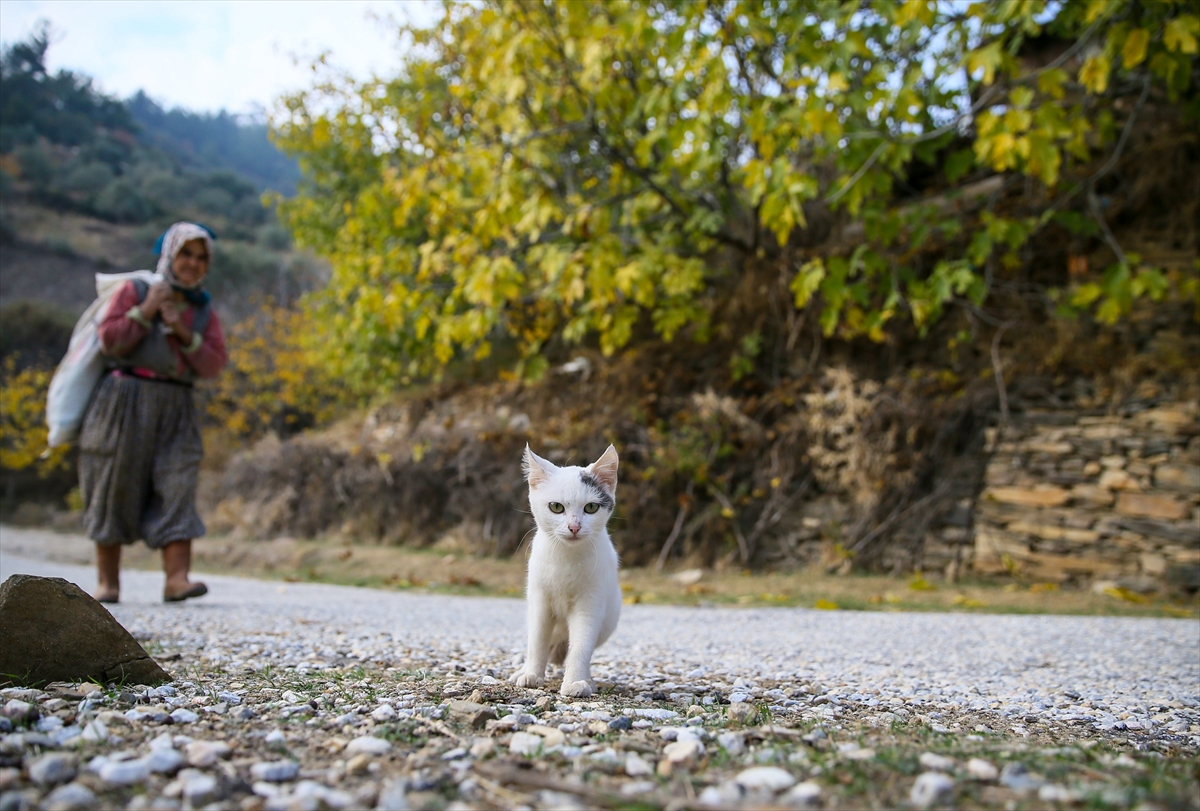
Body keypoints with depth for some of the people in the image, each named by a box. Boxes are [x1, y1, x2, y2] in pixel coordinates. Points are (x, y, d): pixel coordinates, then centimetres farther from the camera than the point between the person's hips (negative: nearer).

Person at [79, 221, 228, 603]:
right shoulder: (134, 291, 4)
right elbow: (110, 342, -6)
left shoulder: (204, 311, 13)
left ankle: (176, 577, -16)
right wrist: (146, 311, -11)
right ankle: (108, 582, 10)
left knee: (176, 489, -10)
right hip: (125, 403, -2)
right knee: (115, 488, 1)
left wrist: (183, 333, -9)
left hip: (175, 410, 3)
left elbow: (214, 364, 3)